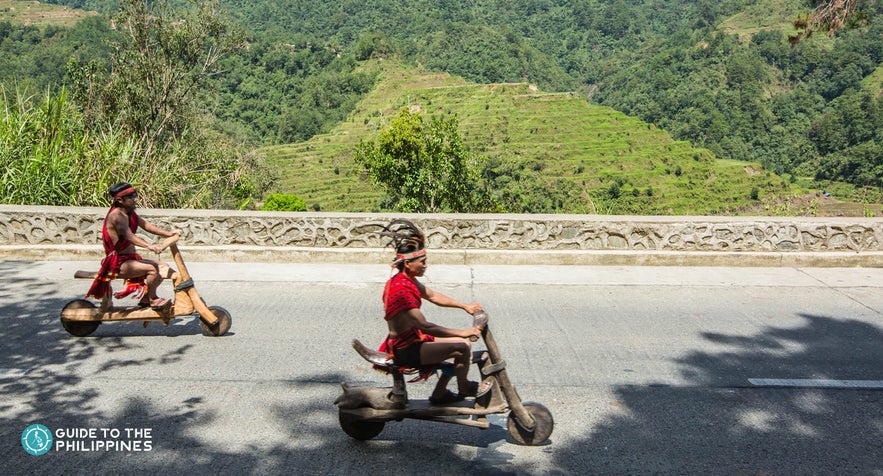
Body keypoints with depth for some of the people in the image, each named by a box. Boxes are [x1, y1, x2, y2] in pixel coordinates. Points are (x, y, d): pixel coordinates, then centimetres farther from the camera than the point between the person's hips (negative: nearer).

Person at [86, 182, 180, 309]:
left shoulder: (130, 213, 12)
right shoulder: (116, 215, -19)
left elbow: (146, 225, 14)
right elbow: (129, 236, -35)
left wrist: (168, 233, 1)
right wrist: (149, 246, -50)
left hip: (131, 258, 10)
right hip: (118, 263, -10)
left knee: (164, 267, 4)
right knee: (152, 268, -29)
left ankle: (145, 299, 12)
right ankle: (153, 300, -10)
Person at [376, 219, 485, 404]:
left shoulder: (406, 280, 5)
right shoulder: (401, 289, -27)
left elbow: (433, 296, 18)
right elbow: (424, 326, -31)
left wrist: (465, 306, 12)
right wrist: (462, 333, -28)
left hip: (411, 339, 10)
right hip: (406, 350, -10)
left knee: (462, 344, 13)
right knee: (462, 347, -17)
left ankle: (439, 394, 23)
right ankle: (463, 388, 12)